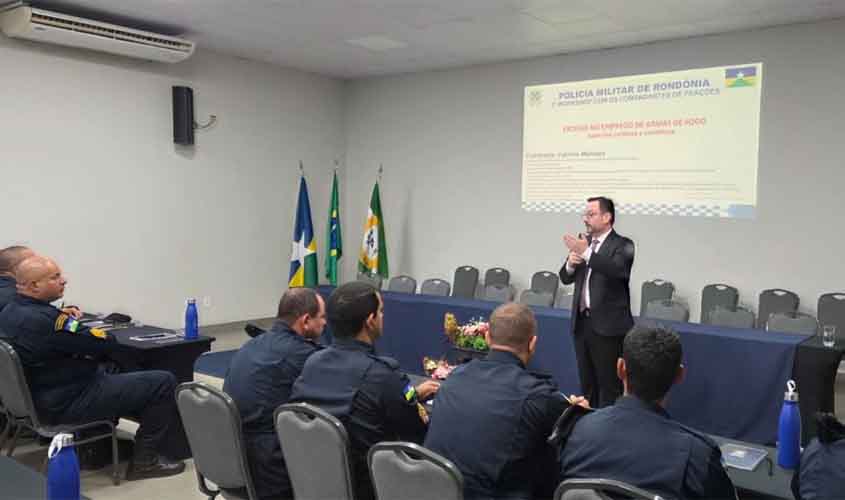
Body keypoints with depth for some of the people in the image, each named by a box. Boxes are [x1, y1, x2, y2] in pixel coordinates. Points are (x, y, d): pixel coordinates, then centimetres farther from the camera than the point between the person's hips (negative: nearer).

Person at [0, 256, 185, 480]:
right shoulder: (43, 319, -28)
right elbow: (106, 343, -24)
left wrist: (67, 317, 0)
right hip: (68, 404, -10)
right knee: (164, 383, -10)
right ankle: (144, 460, 2)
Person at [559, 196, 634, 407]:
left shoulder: (622, 245, -8)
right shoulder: (584, 241, 9)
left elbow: (618, 270, -29)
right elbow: (566, 278, 9)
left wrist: (587, 252, -36)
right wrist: (571, 263, -13)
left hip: (608, 325, -6)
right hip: (582, 322, 6)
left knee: (609, 385, 1)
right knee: (587, 384, 16)